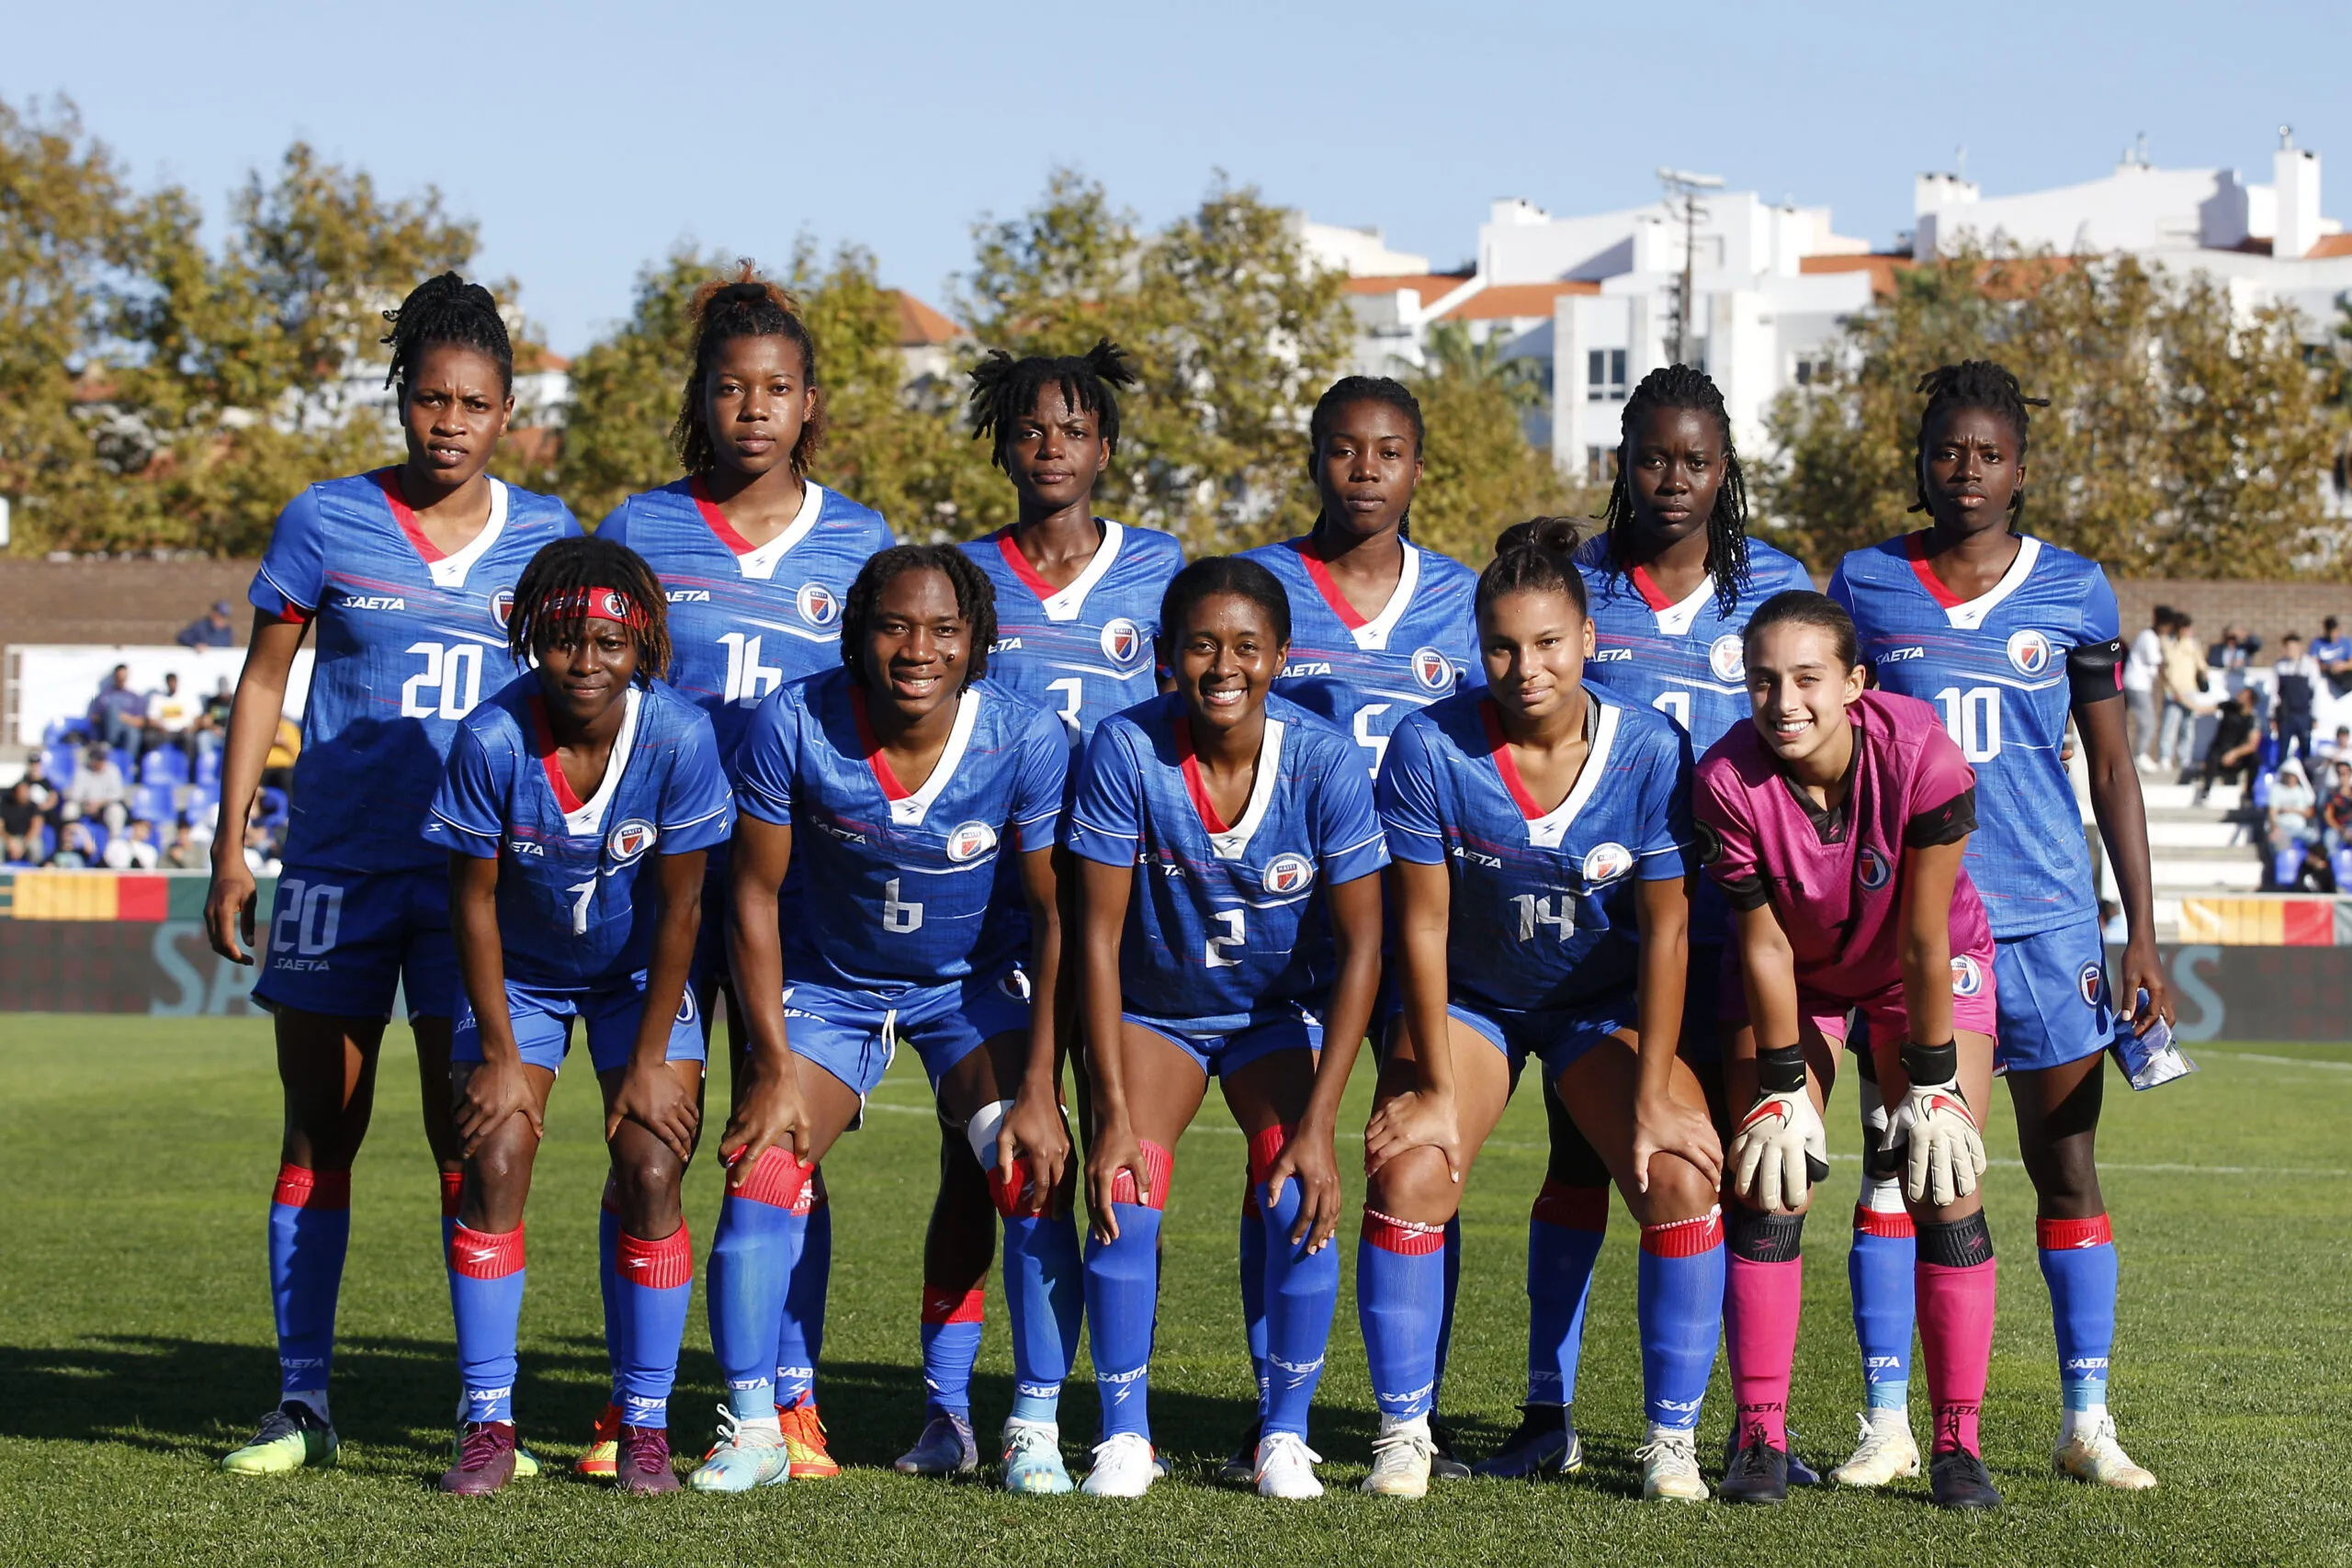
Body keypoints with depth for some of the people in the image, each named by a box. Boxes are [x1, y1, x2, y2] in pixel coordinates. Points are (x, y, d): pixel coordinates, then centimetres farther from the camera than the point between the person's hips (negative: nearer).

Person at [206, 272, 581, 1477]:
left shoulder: (545, 539, 5)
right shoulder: (325, 523, 1)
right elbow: (262, 684, 6)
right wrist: (230, 846, 2)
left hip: (478, 871, 0)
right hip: (337, 867, 0)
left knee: (470, 1136, -3)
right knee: (319, 1131, 4)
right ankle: (302, 1403, 11)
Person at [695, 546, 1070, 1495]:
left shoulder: (1027, 742, -23)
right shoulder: (792, 725, -23)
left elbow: (1059, 918, -14)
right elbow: (755, 896, -12)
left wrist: (1038, 1093, -18)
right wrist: (773, 1069, -15)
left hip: (975, 985, 0)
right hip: (829, 981, 1)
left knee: (1030, 1175, -19)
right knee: (760, 1176, -16)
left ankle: (1035, 1427, -5)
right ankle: (753, 1431, -2)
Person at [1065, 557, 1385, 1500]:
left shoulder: (1325, 761, -22)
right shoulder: (1125, 751, -23)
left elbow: (1360, 946, -17)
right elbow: (1098, 935, -17)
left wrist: (1317, 1123, -23)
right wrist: (1112, 1113, -22)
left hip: (1280, 1012, 0)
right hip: (1152, 1007, 0)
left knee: (1298, 1203, -19)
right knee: (1124, 1200, -18)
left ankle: (1285, 1435, 0)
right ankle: (1124, 1435, -1)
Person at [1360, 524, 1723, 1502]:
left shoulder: (1652, 752, -19)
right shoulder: (1430, 747, -20)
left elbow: (1666, 931, -14)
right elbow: (1423, 923, -13)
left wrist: (1653, 1095, -16)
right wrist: (1436, 1087, -14)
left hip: (1607, 1006, 0)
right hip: (1468, 1000, 0)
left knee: (1683, 1175, -19)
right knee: (1406, 1174, -21)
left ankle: (1672, 1439, -3)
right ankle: (1402, 1432, -3)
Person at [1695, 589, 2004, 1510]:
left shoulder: (1921, 754, -33)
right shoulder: (1728, 781, -29)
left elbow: (1924, 939, -25)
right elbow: (1765, 946, -18)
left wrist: (1933, 1084, -19)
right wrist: (1782, 1092, -14)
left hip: (1928, 968, -1)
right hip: (1796, 973, 1)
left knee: (1944, 1187, -9)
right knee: (1768, 1185, -8)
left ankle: (1957, 1445, -1)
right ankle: (1760, 1441, 0)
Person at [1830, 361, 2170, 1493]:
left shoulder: (2074, 591, 4)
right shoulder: (1865, 584, 4)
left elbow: (2112, 770, 7)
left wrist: (2142, 933, 2)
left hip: (2046, 916, 0)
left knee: (2066, 1165, 3)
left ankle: (2086, 1422, 10)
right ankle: (1889, 1422, 7)